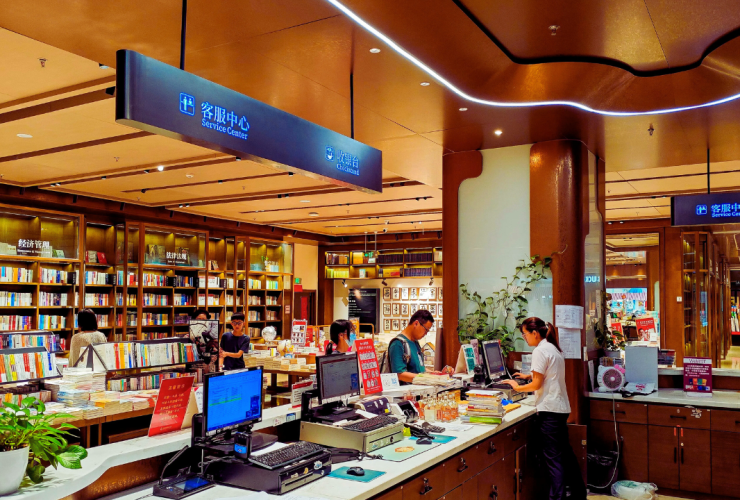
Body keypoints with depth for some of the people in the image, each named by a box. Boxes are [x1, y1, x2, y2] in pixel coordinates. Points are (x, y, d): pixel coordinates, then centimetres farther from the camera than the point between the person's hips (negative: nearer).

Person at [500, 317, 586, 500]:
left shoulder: (540, 351, -13)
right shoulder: (554, 348, 15)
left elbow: (537, 384, -14)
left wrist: (517, 388, -2)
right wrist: (528, 376, 25)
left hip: (549, 409, -10)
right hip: (561, 408, 10)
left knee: (552, 458, -6)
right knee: (565, 453, 18)